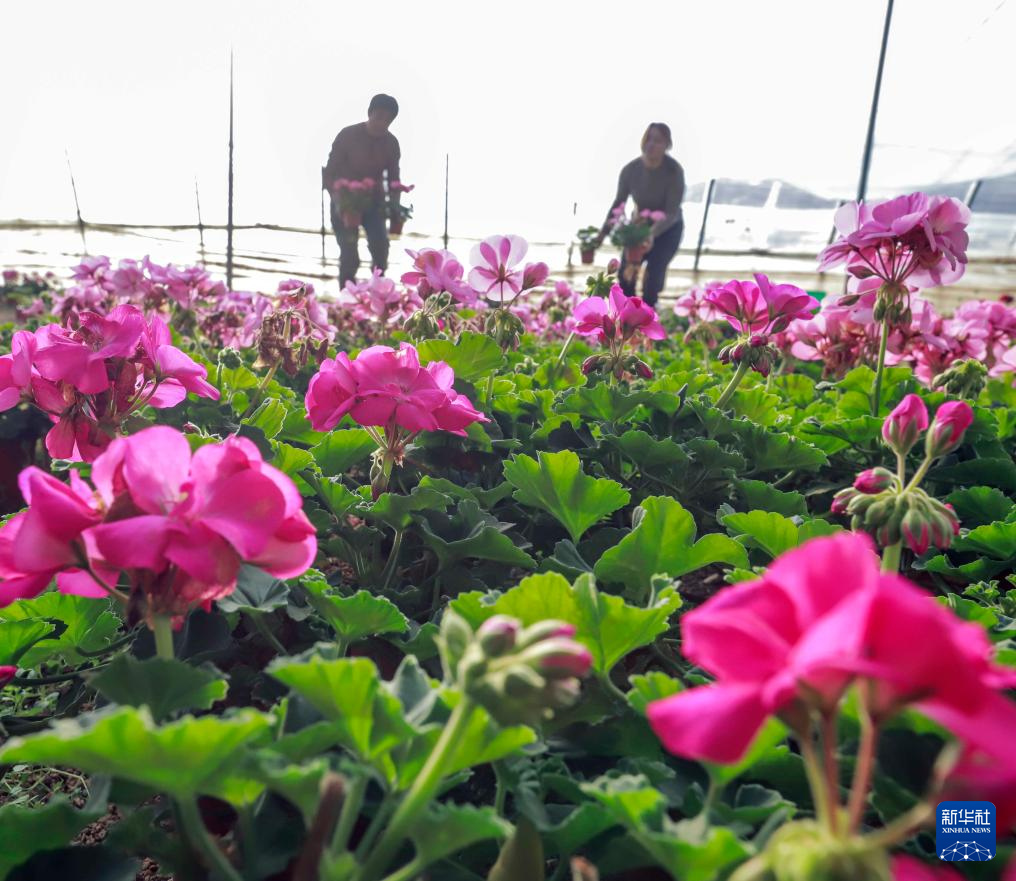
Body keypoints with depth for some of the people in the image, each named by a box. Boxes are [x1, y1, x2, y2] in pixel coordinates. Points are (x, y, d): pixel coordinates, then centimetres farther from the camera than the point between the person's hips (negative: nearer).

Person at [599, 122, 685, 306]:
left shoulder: (674, 171, -27)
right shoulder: (630, 169, -17)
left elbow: (672, 212, -30)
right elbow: (619, 202, -4)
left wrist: (653, 233, -48)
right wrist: (603, 232, -11)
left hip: (668, 228, -3)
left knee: (653, 273, -19)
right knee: (624, 272, -7)